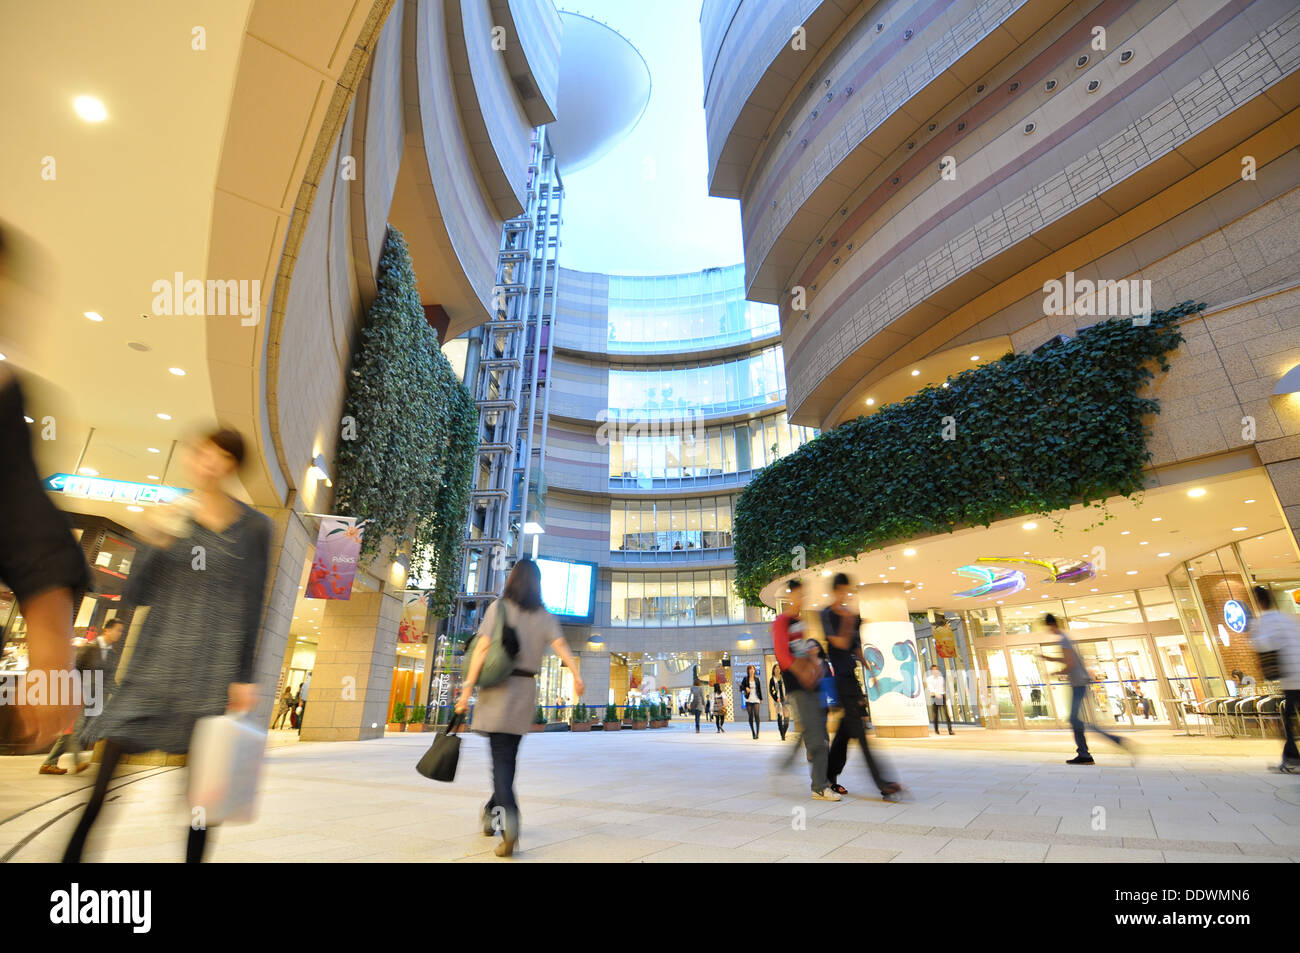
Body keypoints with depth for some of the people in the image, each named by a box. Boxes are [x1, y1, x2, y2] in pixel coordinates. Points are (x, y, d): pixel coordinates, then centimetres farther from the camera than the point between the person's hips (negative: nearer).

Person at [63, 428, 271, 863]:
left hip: (214, 670, -2)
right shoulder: (168, 518, 7)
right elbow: (135, 596, 5)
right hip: (156, 663, 2)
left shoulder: (254, 527, 0)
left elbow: (252, 607, 1)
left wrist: (244, 677, -2)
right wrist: (154, 544, -13)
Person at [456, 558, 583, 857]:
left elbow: (482, 648, -10)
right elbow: (560, 645, -10)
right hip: (526, 689, 3)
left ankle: (508, 817, -17)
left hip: (498, 688, -3)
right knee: (509, 755, 19)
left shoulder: (499, 607, -2)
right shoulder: (545, 616, 6)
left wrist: (468, 687, -9)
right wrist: (577, 675, -14)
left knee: (501, 757, 1)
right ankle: (492, 812, 33)